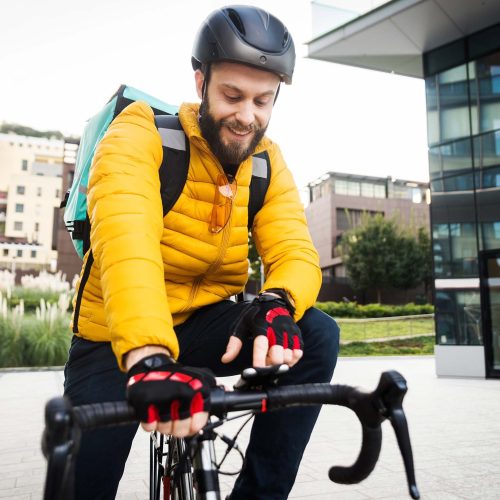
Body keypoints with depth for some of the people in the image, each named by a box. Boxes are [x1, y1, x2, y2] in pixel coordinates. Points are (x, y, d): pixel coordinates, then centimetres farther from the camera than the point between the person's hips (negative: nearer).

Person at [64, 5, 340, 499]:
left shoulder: (267, 162, -3)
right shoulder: (141, 133, -17)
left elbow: (295, 252, -13)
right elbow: (125, 239, -35)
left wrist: (276, 303, -37)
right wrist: (149, 356, -51)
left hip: (204, 325, 3)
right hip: (116, 339, -2)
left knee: (317, 334, -20)